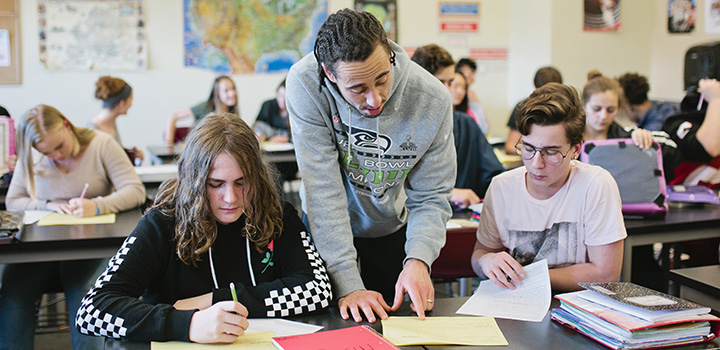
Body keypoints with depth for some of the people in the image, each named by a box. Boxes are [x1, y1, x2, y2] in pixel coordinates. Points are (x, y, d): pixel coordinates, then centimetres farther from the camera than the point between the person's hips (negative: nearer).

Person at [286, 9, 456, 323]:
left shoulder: (433, 100, -26)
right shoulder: (305, 84, -30)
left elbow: (431, 197, -17)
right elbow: (324, 189, -31)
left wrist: (418, 259, -36)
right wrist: (348, 284, -35)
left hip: (392, 227, 1)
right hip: (326, 227, -1)